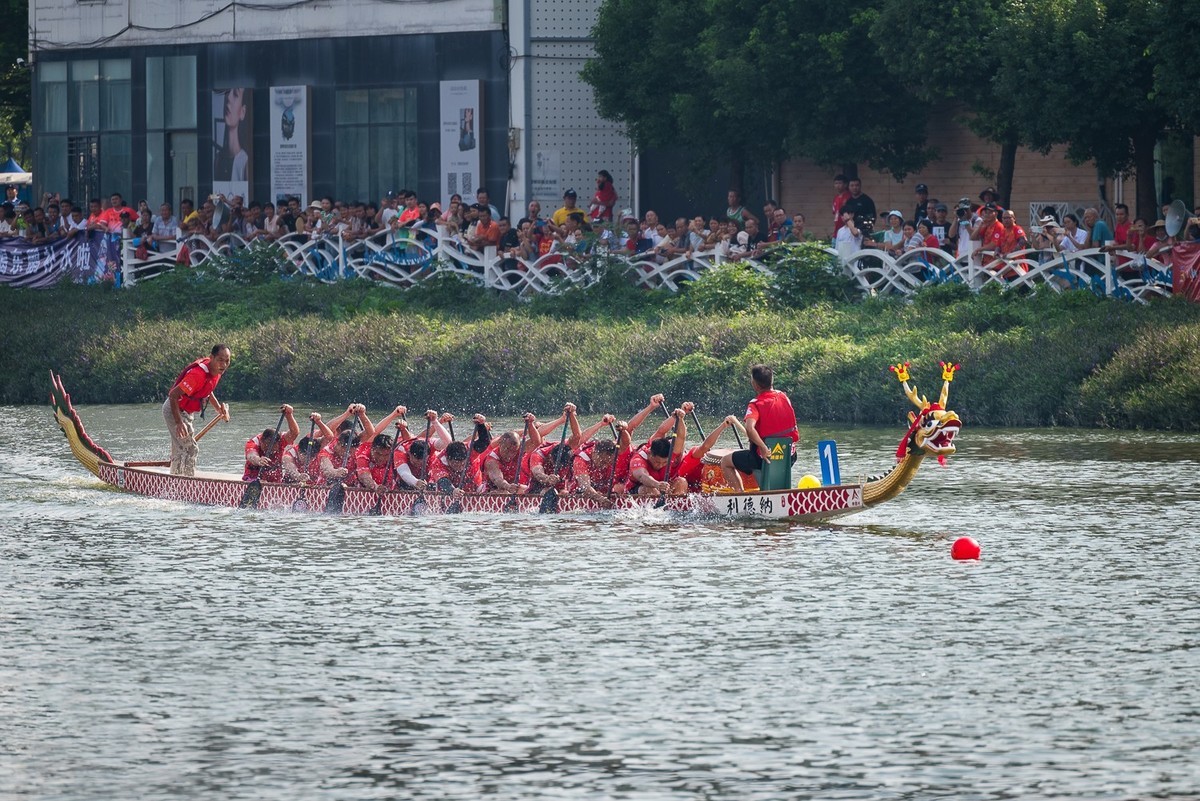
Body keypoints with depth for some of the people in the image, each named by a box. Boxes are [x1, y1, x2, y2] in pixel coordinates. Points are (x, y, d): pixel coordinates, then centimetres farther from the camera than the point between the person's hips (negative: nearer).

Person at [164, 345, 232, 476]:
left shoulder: (216, 370, -4)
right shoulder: (199, 374, -33)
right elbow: (173, 395, -34)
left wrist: (219, 408, 4)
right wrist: (179, 423, -38)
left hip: (185, 411, 10)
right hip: (174, 410, -10)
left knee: (180, 450, 20)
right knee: (190, 449, -14)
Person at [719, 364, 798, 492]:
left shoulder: (756, 404, -17)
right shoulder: (784, 398, 2)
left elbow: (749, 429, -35)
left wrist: (763, 448, -31)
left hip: (763, 456, -6)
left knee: (725, 461, 12)